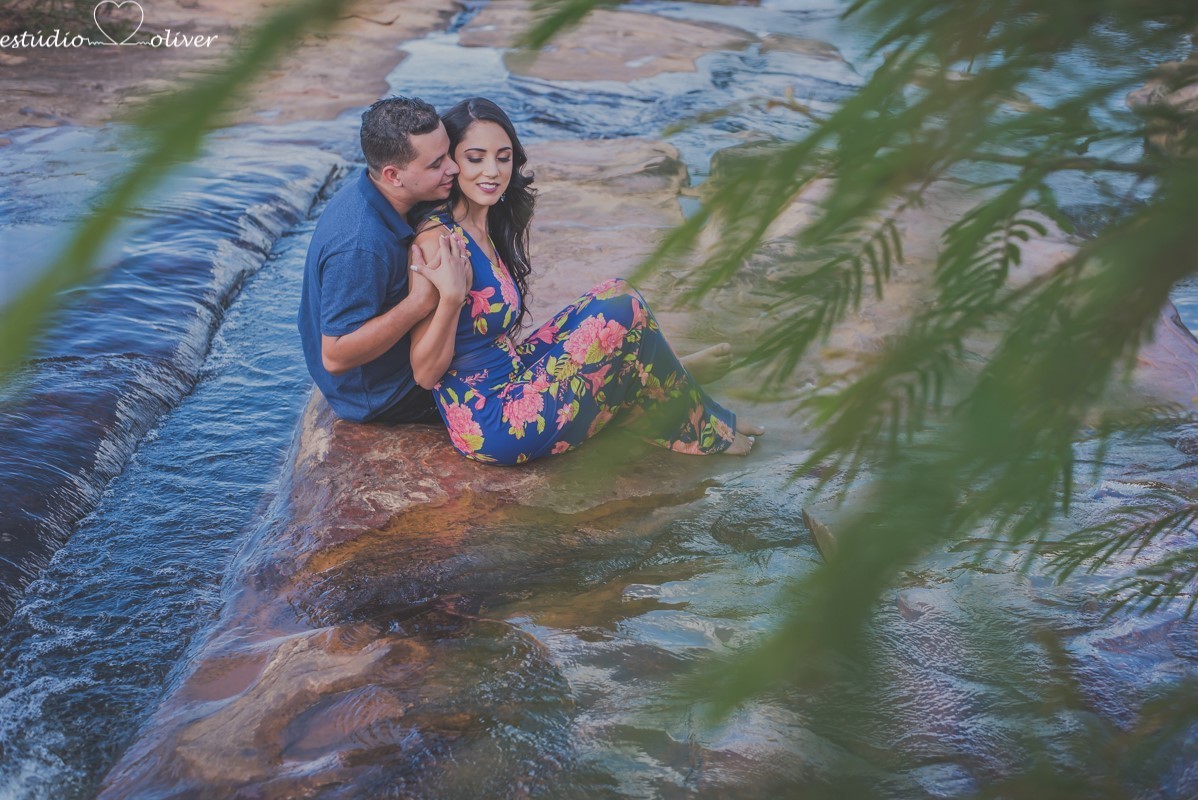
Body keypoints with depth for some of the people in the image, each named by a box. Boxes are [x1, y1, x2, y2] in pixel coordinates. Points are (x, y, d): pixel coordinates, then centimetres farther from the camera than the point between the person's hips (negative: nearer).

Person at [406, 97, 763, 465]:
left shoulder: (490, 225, 7)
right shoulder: (439, 238, -20)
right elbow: (425, 373, -19)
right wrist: (450, 296, -33)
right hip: (492, 427, -9)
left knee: (616, 297, 12)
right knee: (622, 307, -9)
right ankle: (704, 429, 10)